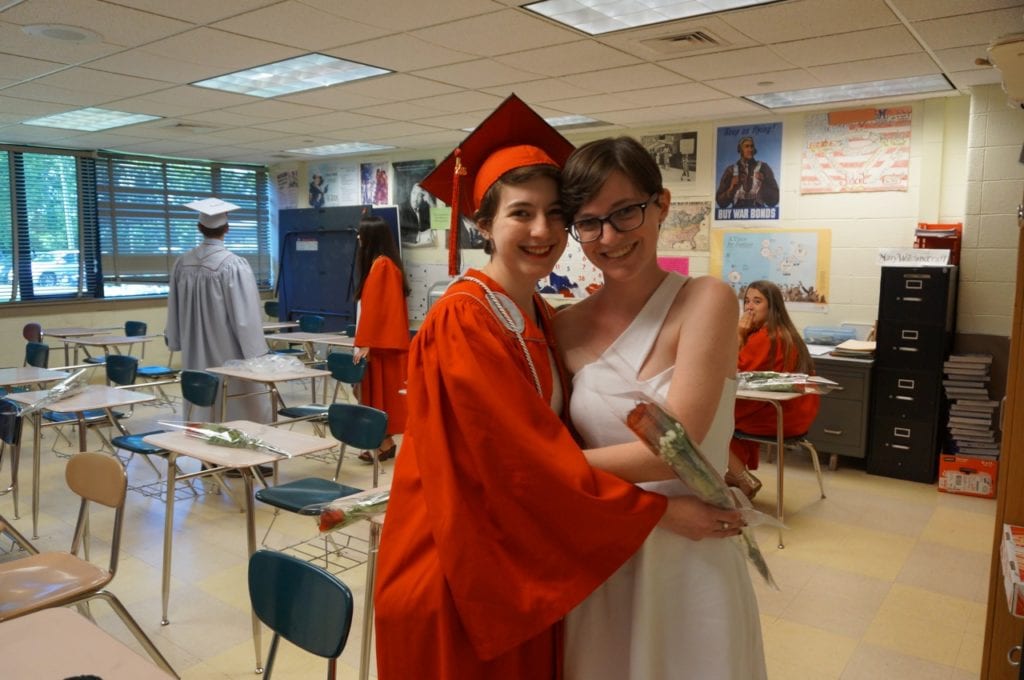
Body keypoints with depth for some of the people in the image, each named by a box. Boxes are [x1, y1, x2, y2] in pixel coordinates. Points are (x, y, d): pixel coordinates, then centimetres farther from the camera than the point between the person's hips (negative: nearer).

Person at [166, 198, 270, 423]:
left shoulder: (183, 263, -1)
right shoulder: (234, 265, -18)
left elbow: (175, 310, 10)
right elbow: (245, 314, -18)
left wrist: (178, 343, 23)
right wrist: (256, 353, -10)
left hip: (196, 355, 6)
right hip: (228, 354, -5)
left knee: (201, 415, 13)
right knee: (242, 414, 5)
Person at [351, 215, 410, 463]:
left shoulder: (381, 265, -14)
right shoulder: (384, 263, 15)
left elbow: (374, 307, -19)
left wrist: (364, 344, -19)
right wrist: (364, 341, 20)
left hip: (380, 343, -9)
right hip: (382, 341, 9)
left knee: (382, 391, -4)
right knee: (381, 391, 10)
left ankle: (385, 443, 1)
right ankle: (384, 441, 14)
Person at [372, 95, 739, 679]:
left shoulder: (542, 319, 4)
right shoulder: (463, 322, -21)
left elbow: (557, 439, 6)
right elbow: (529, 458, -25)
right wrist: (660, 509, -19)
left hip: (528, 565, 7)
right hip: (462, 573, -7)